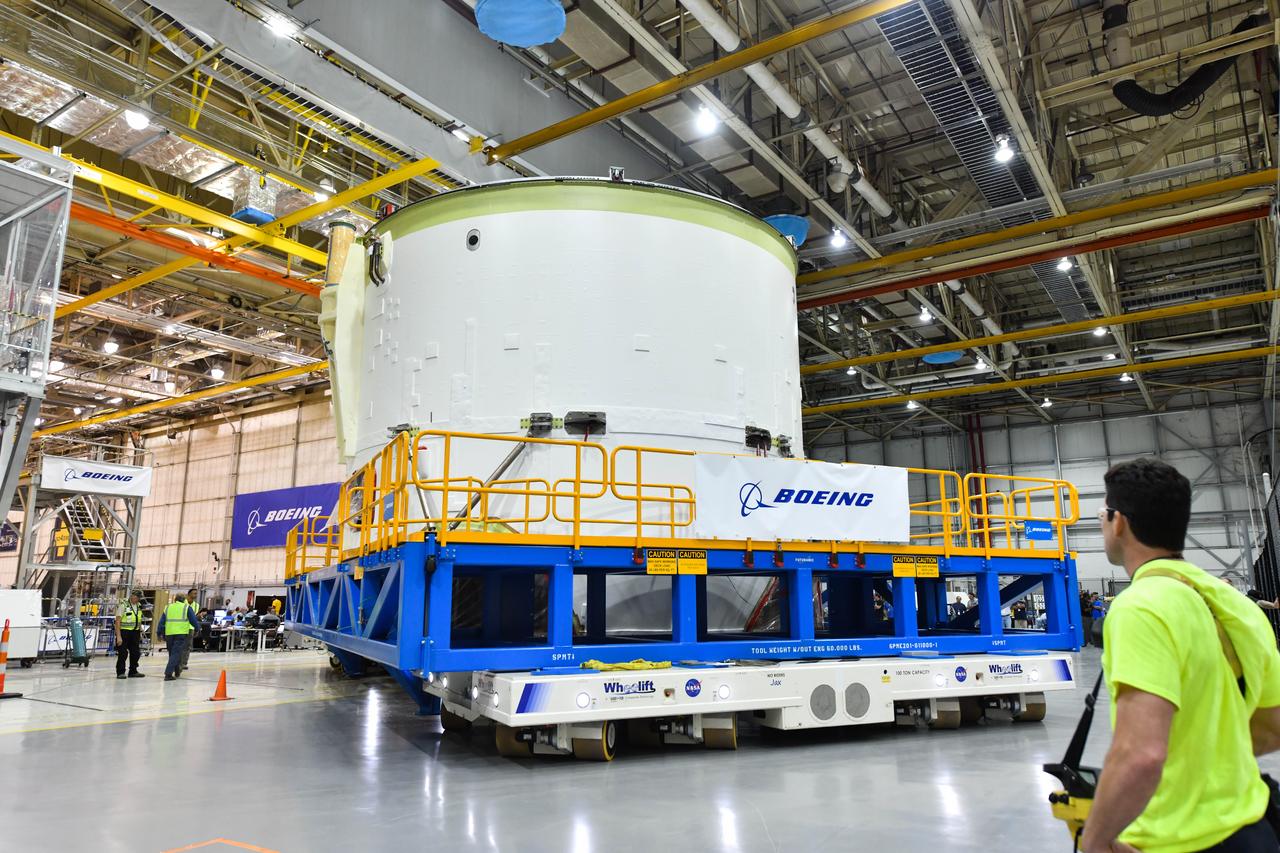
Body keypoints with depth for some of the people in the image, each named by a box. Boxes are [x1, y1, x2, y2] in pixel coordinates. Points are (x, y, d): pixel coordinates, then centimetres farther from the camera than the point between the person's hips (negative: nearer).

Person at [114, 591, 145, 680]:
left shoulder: (139, 607, 8)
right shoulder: (124, 605, -12)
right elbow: (118, 621, -14)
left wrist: (140, 633, 14)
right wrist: (118, 636, -20)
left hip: (135, 633, 6)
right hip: (124, 632, -6)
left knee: (136, 653, 10)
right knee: (123, 653, -4)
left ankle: (133, 671, 23)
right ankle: (120, 672, 9)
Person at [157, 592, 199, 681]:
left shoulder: (167, 608, 16)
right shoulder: (187, 607, 4)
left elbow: (161, 622, 14)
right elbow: (193, 620, 3)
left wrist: (160, 633, 18)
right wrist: (197, 628, 18)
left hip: (169, 634, 4)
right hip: (181, 634, -4)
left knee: (172, 653, 18)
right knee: (176, 654, -4)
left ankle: (177, 671, 30)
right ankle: (168, 674, -14)